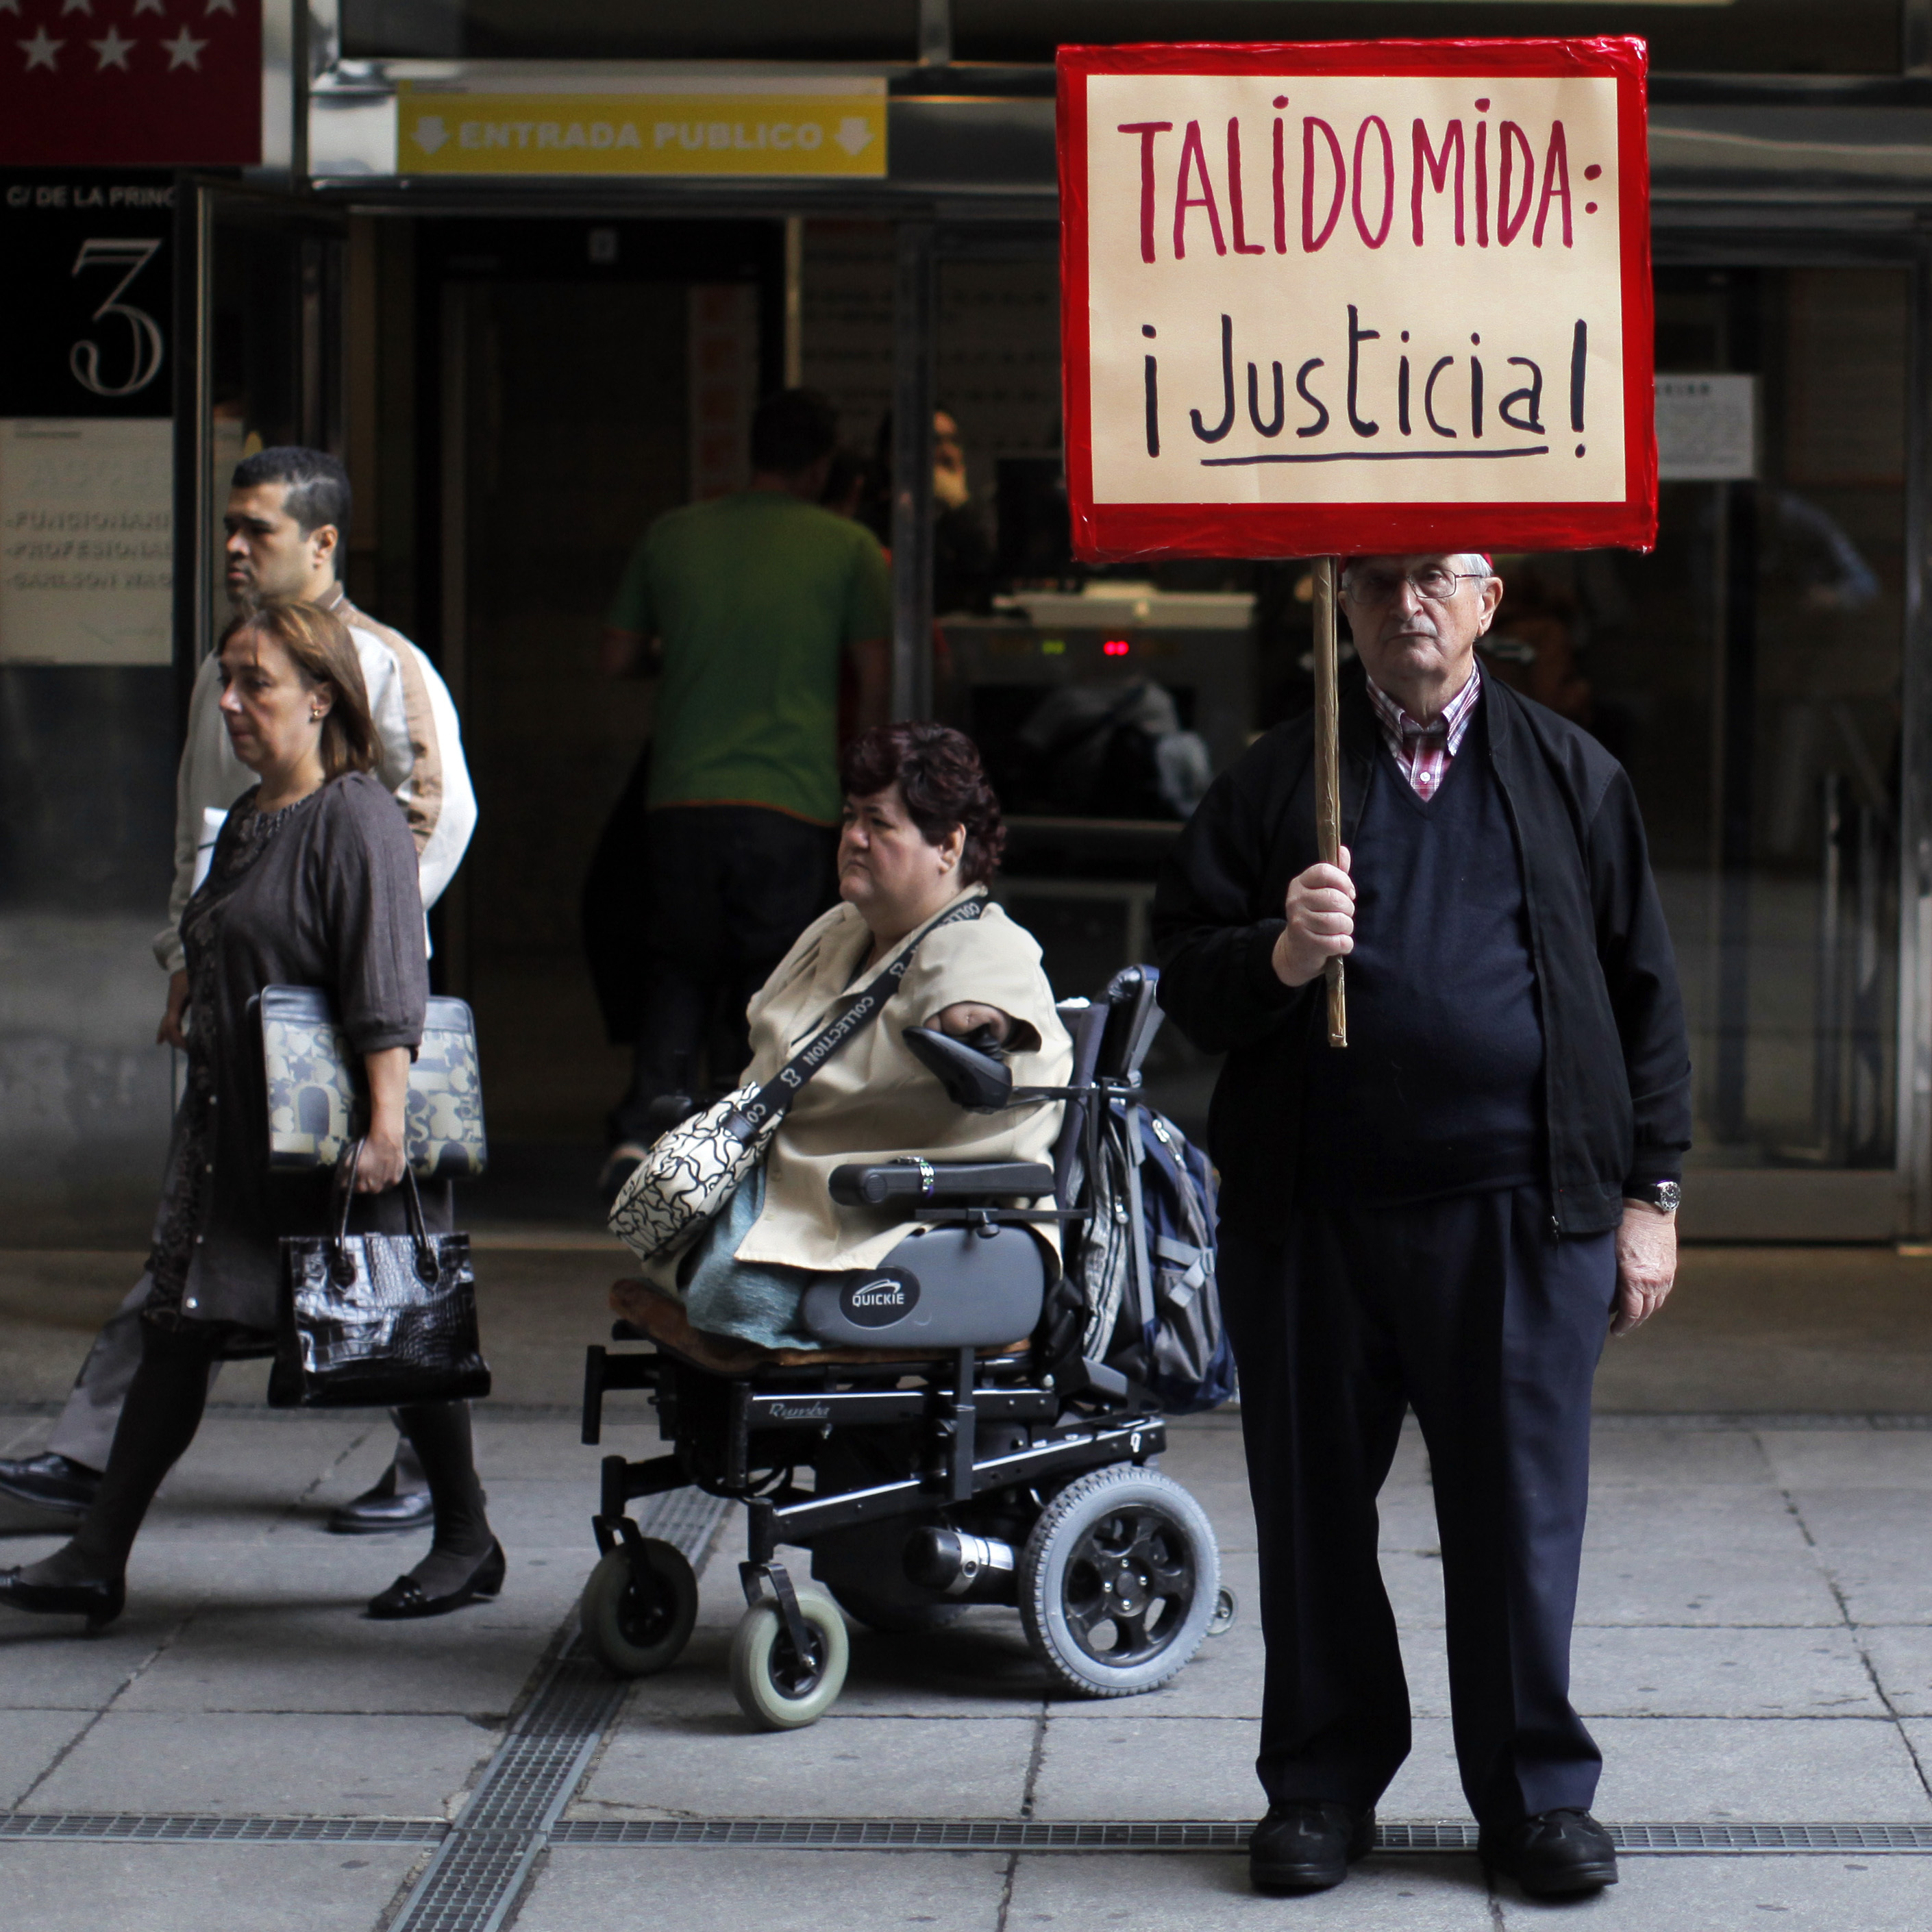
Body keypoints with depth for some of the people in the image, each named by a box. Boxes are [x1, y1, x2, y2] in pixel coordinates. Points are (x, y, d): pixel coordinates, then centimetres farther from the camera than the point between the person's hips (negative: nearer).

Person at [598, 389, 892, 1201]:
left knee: (680, 968, 15)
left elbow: (618, 659, 13)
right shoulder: (848, 548, 0)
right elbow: (875, 677, -1)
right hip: (791, 800, -2)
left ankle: (641, 1127, -4)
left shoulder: (672, 536, 8)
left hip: (680, 797, 3)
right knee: (768, 981, 7)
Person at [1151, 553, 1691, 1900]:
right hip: (1313, 1218, 1)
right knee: (1315, 1512, 7)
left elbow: (1644, 994, 11)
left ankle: (1537, 1795, 16)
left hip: (1518, 1217, -1)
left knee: (1520, 1512, 3)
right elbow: (1181, 971, 7)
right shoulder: (1275, 779, 9)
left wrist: (1650, 1195, 6)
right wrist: (1276, 958, -16)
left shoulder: (1570, 775, 10)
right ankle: (1323, 1783, 20)